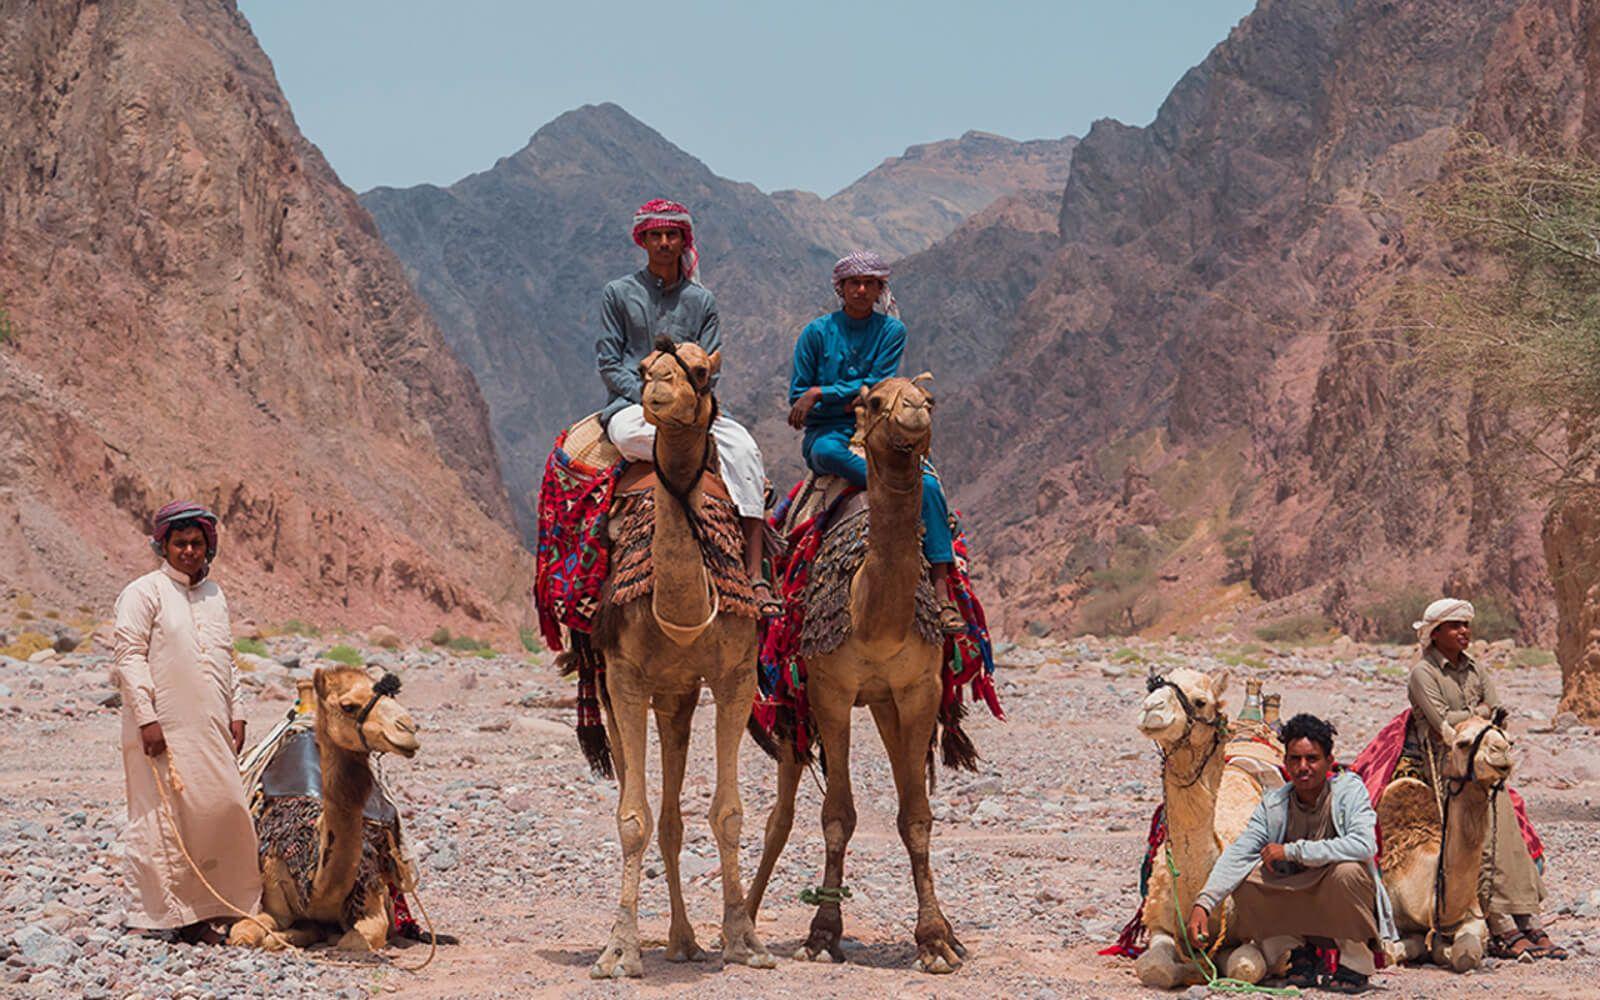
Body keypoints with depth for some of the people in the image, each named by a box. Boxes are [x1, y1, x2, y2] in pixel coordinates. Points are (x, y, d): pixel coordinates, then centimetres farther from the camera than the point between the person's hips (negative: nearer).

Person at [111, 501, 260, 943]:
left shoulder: (214, 594, 17)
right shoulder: (143, 592, -4)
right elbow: (130, 657, -9)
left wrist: (235, 713, 16)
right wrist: (146, 718, -16)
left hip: (211, 728, 7)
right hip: (163, 730, -7)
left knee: (223, 809, 2)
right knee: (161, 818, -4)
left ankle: (200, 911, 9)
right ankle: (160, 913, 1)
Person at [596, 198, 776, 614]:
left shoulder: (701, 299, 15)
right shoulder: (618, 294, 8)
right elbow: (608, 363, 3)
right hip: (632, 405, -2)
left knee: (744, 447, -29)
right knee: (630, 432, -42)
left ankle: (755, 573, -35)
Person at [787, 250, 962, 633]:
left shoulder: (891, 330, 8)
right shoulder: (818, 332, 5)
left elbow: (880, 385, -4)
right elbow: (797, 399, 5)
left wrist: (822, 394, -11)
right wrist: (850, 398, -8)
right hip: (826, 433, -1)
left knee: (929, 486, -26)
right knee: (830, 451, -41)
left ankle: (943, 596, -33)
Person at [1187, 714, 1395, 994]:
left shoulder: (1349, 790, -13)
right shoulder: (1273, 804, -4)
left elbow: (1364, 845, -31)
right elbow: (1237, 853, -14)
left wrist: (1292, 851, -27)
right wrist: (1203, 902, -30)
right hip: (1300, 908, 4)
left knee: (1347, 870, -34)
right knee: (1246, 877, -17)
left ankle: (1355, 965, -13)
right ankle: (1299, 953, 2)